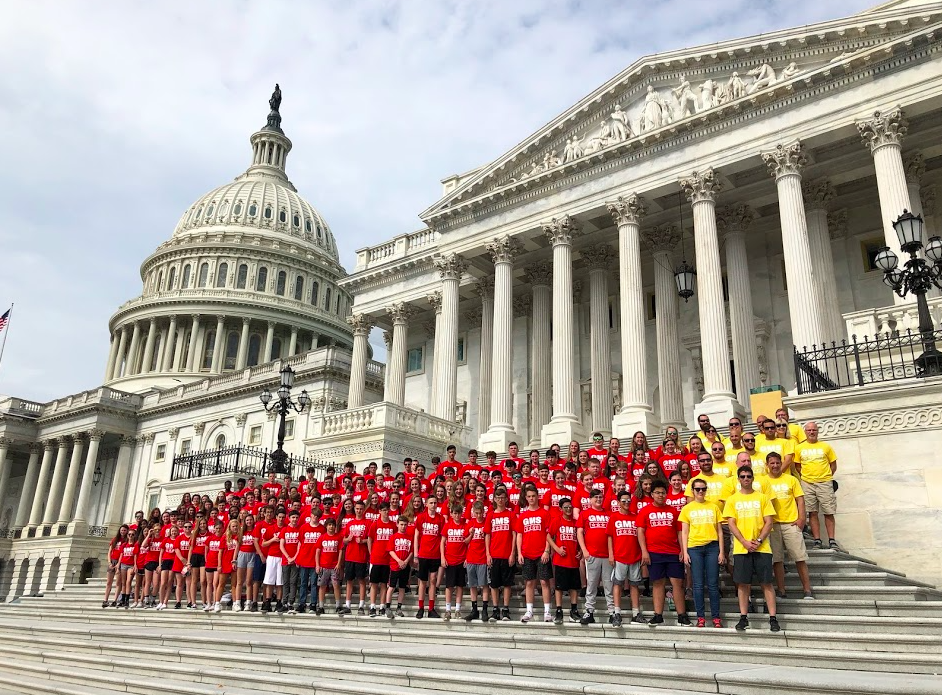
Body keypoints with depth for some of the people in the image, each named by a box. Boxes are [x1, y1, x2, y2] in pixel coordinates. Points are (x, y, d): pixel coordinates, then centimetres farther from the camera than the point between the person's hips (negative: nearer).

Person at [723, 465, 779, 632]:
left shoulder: (762, 497, 6)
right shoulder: (732, 499, 7)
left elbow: (769, 522, 1)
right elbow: (731, 524, 1)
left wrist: (758, 541, -11)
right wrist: (745, 542, -11)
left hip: (762, 547, 0)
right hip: (741, 548, 1)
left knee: (766, 583, 0)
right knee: (743, 583, 3)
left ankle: (773, 618, 5)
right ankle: (743, 617, 11)